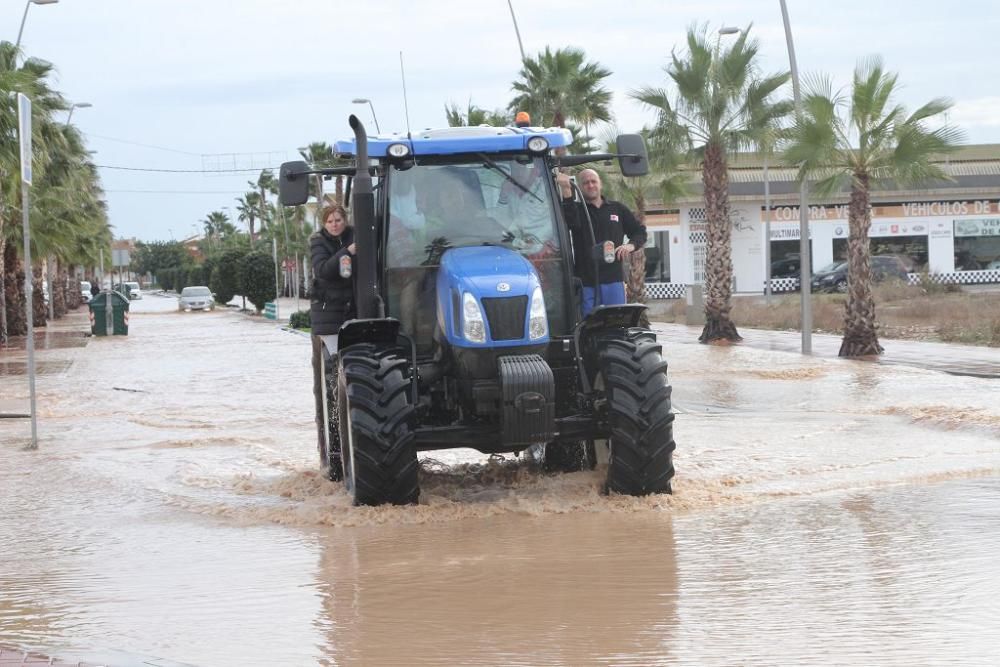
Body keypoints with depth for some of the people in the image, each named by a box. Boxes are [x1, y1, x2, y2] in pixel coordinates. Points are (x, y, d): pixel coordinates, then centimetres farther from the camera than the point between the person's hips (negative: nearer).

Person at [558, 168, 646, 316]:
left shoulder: (618, 209, 14)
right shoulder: (576, 209, 6)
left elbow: (640, 232, 20)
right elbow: (572, 222, -19)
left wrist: (630, 246, -2)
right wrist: (566, 191, -28)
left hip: (613, 281, 2)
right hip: (586, 283, -2)